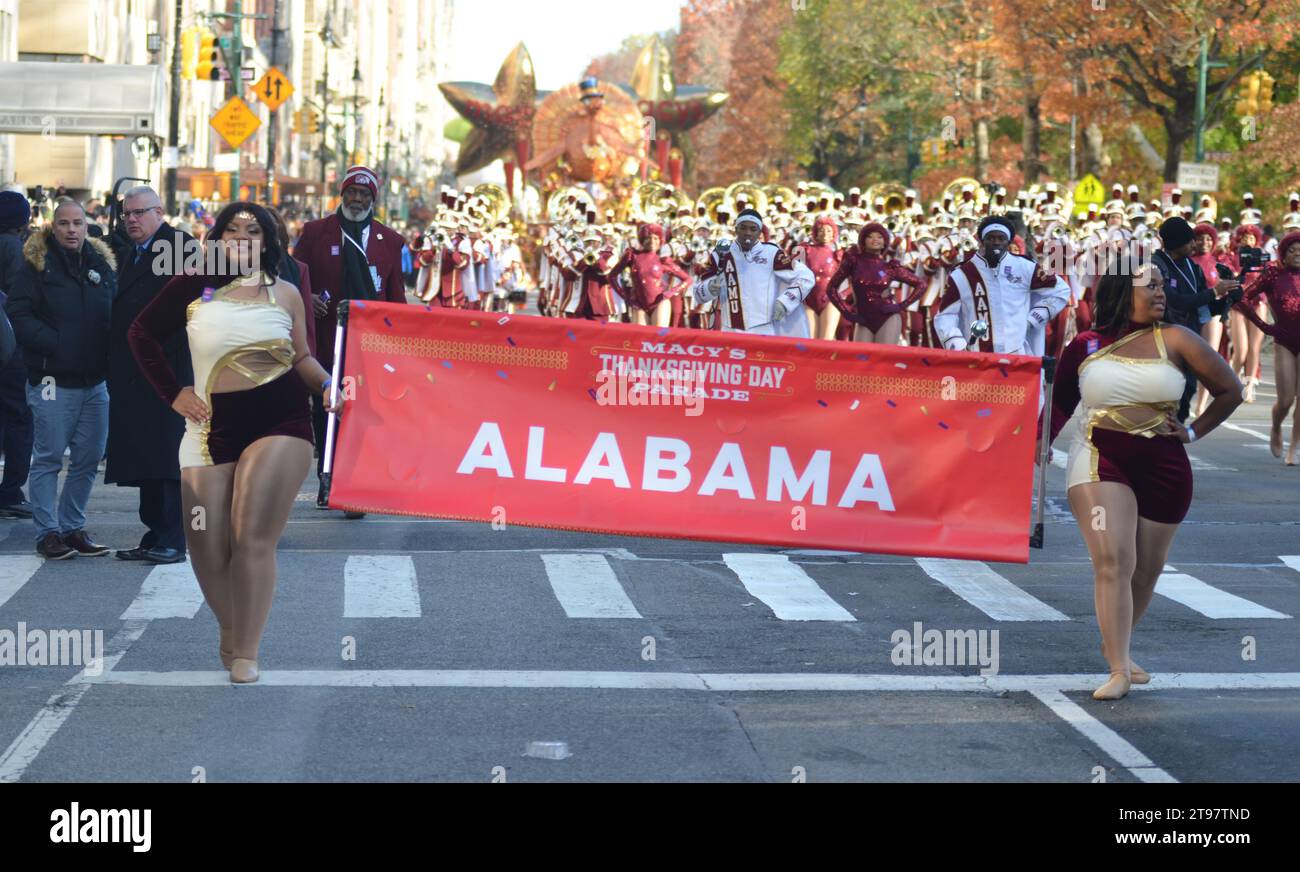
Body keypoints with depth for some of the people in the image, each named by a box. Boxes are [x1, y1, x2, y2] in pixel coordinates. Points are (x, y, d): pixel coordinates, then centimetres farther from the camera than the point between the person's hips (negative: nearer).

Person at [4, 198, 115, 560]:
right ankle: (48, 532, 5)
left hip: (95, 380, 5)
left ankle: (72, 527, 19)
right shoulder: (37, 263, -3)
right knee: (48, 458, -2)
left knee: (88, 459, 8)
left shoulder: (102, 263, 11)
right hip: (54, 378, -5)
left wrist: (108, 356, 1)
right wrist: (54, 344, -16)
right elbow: (18, 313, -8)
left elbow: (115, 315, 17)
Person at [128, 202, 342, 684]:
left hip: (279, 417, -2)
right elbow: (141, 333, 13)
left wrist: (328, 386, -10)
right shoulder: (194, 286, 5)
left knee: (253, 538, -13)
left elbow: (302, 357, 10)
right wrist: (172, 392, 8)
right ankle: (229, 629, 27)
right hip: (214, 424, 2)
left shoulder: (284, 293, 7)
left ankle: (245, 651, -2)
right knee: (207, 547, -1)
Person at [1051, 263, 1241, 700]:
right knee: (1112, 562, -15)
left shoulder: (1174, 340, 0)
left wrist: (1193, 432, 4)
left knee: (1146, 570, 12)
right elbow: (1061, 404, 12)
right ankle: (1118, 670, -11)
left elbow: (1230, 390, 6)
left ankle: (1117, 645, 36)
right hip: (1100, 463, -2)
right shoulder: (1084, 346, 2)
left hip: (1163, 467, 2)